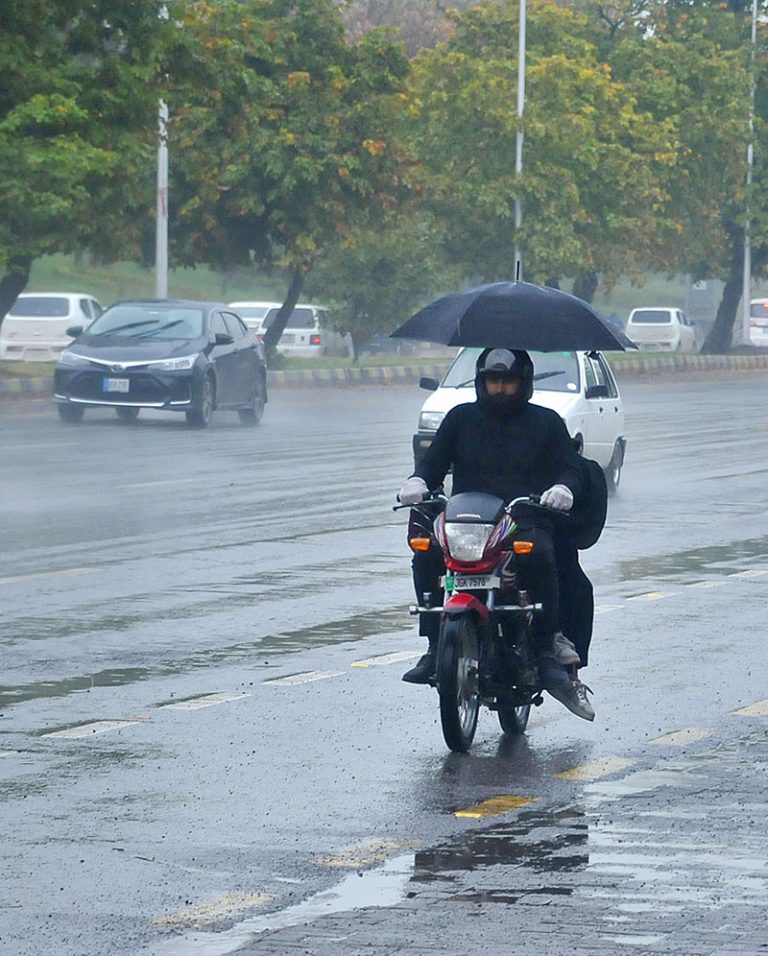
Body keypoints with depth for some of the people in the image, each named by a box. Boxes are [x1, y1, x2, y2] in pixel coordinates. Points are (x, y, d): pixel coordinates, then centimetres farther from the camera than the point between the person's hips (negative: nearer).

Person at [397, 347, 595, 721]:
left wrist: (563, 488, -15)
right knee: (427, 552, -28)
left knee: (538, 555, -37)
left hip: (527, 522, -2)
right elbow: (434, 461, 16)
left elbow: (571, 467, 10)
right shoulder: (461, 418, 20)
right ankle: (436, 646, -22)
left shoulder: (546, 422, 15)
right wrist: (417, 481, -8)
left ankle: (548, 649, -29)